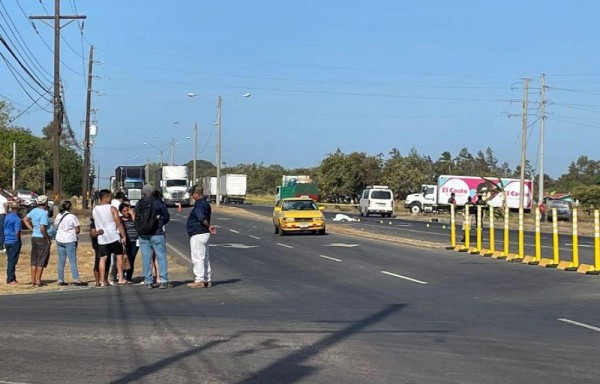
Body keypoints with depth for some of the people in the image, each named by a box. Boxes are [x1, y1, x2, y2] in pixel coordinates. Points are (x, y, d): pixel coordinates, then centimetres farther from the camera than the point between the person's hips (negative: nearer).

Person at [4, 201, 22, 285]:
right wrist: (18, 241, -5)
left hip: (7, 241, 7)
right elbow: (17, 232, -18)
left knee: (10, 260, 14)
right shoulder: (17, 219, -15)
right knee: (12, 261, -2)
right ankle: (11, 279, 1)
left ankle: (10, 279, 20)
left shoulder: (7, 216, 7)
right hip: (14, 241, -7)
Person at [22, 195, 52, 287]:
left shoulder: (34, 211, 6)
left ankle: (33, 280, 17)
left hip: (34, 237, 8)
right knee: (41, 261, 1)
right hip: (42, 238, -8)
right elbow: (42, 228, -25)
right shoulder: (44, 213, -19)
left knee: (34, 261, 13)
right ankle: (38, 281, 3)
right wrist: (48, 239, -14)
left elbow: (25, 219, 19)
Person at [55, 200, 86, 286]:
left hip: (59, 240, 5)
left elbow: (55, 226, 14)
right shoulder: (72, 217, -10)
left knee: (61, 261, 9)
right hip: (70, 241, -5)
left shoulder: (58, 216, 7)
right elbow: (77, 230, -10)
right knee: (72, 261, -4)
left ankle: (60, 280, 11)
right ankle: (76, 280, -7)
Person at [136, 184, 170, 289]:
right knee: (161, 257, 1)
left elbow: (136, 219, 7)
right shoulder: (158, 203, -5)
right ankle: (163, 281, -7)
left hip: (143, 236, 3)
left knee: (146, 258, 7)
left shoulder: (138, 204, 3)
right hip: (157, 234, -3)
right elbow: (167, 217, 1)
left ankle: (148, 281, 8)